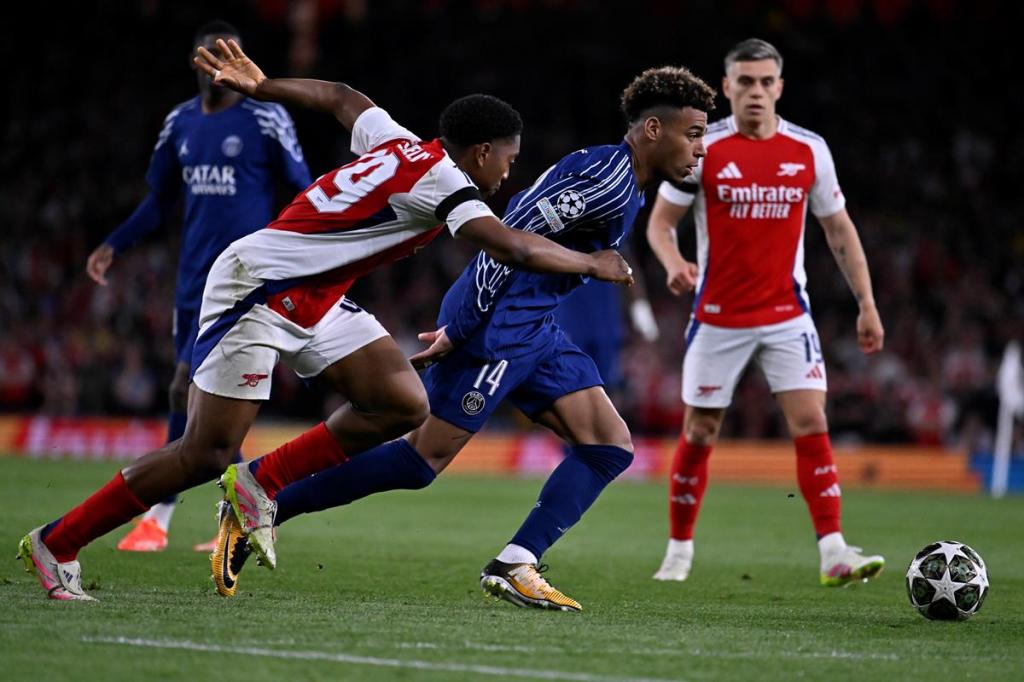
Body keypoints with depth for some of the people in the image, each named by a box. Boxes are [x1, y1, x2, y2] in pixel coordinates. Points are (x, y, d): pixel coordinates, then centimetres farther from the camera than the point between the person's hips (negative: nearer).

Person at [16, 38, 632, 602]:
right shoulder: (441, 179, -18)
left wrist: (259, 86, 34)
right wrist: (592, 265, -12)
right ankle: (56, 544, 2)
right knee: (207, 454, -10)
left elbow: (341, 97, 24)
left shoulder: (403, 145, 8)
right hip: (257, 289, -10)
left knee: (403, 405, -4)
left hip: (314, 300, 10)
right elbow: (513, 249, -26)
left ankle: (263, 484, 7)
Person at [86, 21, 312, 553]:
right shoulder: (180, 123, 10)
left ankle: (156, 519, -8)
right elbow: (160, 200, 21)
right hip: (193, 278, 6)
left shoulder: (266, 120, -6)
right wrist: (113, 245, 13)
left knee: (187, 391, -13)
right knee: (201, 401, 6)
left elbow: (302, 195, -2)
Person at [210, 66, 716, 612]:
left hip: (533, 331, 10)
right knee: (424, 459, -9)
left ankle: (515, 566, -3)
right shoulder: (607, 178, -16)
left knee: (609, 445, 1)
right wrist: (460, 327, -21)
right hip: (495, 326, -10)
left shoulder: (623, 184, 16)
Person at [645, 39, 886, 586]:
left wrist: (866, 304, 5)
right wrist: (674, 263, -22)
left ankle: (833, 554, -13)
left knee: (811, 424, -11)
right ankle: (679, 552, 21)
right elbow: (660, 220, 0)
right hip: (717, 317, -1)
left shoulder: (809, 151, 0)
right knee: (699, 434, 5)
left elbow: (839, 229, 9)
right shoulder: (701, 150, -6)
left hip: (787, 315, 1)